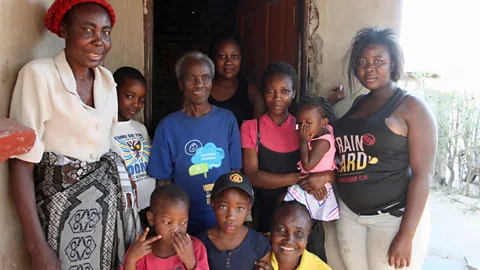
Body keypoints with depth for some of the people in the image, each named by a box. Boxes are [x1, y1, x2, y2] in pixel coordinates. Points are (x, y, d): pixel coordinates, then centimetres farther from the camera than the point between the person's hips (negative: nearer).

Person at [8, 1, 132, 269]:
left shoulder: (107, 79, 3)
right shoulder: (39, 74, -15)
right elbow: (22, 163, -17)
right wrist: (37, 245, -19)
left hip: (107, 200, 6)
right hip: (62, 203, -5)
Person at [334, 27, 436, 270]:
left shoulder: (411, 107, -9)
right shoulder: (359, 103, 9)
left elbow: (422, 174, -14)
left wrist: (406, 235, -17)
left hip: (394, 217, -5)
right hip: (349, 214, 6)